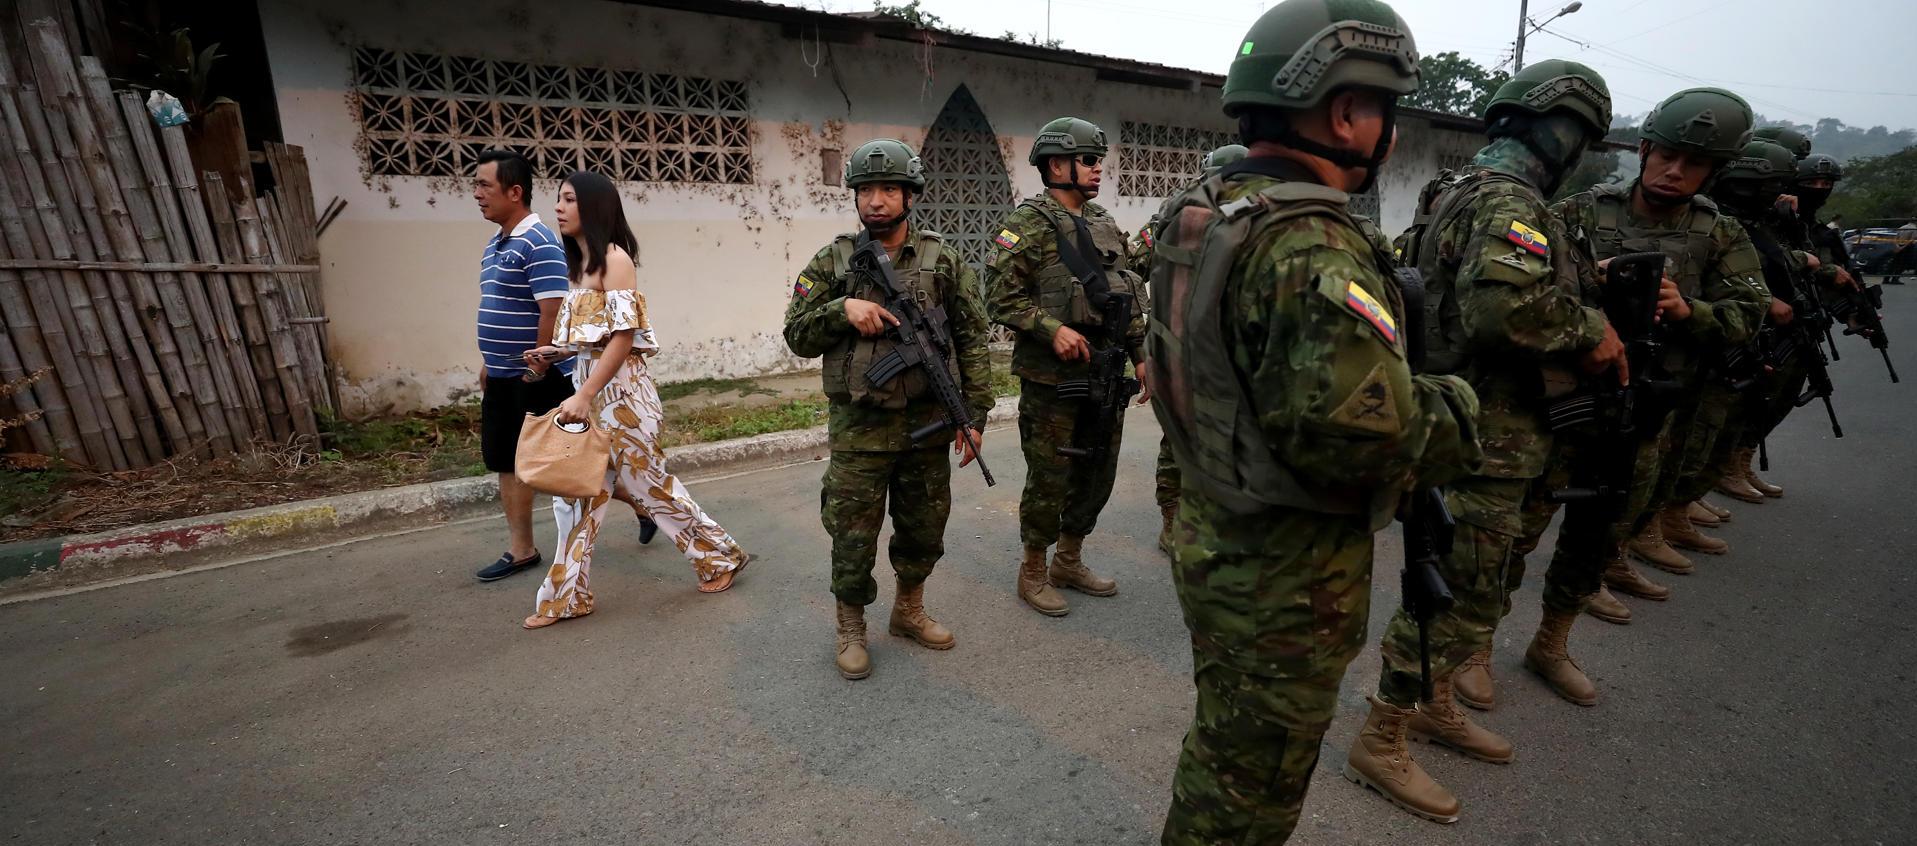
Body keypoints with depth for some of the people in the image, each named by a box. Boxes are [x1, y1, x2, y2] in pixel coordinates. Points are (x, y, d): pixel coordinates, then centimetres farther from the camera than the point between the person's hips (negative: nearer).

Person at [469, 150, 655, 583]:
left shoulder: (539, 243, -17)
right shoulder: (495, 243, 13)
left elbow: (553, 310, -23)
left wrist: (538, 368, -19)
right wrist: (489, 363, 20)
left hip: (541, 380, -9)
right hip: (502, 380, 9)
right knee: (507, 462, 12)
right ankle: (521, 550, 22)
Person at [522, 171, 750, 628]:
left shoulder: (614, 257, -12)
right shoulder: (581, 262, 14)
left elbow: (624, 334, -19)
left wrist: (584, 395, -22)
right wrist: (560, 350, 8)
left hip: (618, 388, -9)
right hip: (588, 383, 9)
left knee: (649, 482, 2)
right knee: (576, 491, 10)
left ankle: (720, 556, 20)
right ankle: (566, 596, 22)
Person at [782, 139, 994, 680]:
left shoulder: (944, 260, 2)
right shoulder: (831, 263, 2)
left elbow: (972, 341, 2)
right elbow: (797, 336, 2)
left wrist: (974, 416, -4)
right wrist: (842, 309, -16)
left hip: (928, 424, 2)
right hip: (858, 428, -1)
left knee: (924, 531, 15)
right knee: (853, 537, 6)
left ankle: (909, 610, 39)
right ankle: (851, 629, 28)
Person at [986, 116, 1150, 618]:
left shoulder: (1105, 224, 14)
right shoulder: (1028, 224, -8)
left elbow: (1129, 297, 18)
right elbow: (1001, 297, -14)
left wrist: (1140, 355, 13)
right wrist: (1053, 329, -24)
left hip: (1104, 377, 8)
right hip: (1051, 382, -7)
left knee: (1097, 476, 15)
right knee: (1049, 481, 3)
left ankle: (1069, 562, 33)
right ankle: (1033, 573, 23)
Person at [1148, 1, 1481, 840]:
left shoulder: (1199, 213, 5)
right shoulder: (1313, 245, -25)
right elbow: (1367, 432, -31)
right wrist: (1456, 406, -9)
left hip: (1214, 539, 9)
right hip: (1284, 577, -9)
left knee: (1224, 744, 30)